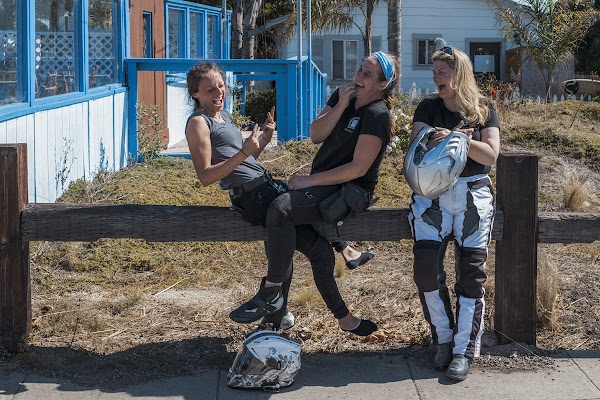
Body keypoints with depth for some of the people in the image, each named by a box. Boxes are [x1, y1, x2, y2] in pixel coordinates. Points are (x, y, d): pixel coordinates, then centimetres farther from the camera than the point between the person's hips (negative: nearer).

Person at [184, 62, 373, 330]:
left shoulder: (223, 115, 18)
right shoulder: (198, 123, -9)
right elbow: (205, 177, -18)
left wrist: (264, 140, 6)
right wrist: (243, 152, -25)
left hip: (265, 184, 10)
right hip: (251, 195, -10)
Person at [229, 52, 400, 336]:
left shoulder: (377, 115, -12)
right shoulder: (342, 95, 13)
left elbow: (359, 168, -18)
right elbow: (316, 135, 4)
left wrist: (310, 181, -16)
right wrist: (340, 106, -10)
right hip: (322, 183, 8)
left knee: (281, 208, -28)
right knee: (318, 252, -11)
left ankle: (270, 292, -20)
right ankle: (345, 319, 5)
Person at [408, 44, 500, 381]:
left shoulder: (484, 109, 6)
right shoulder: (429, 108, 9)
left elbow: (491, 154, -5)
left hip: (473, 194, -1)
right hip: (432, 194, 1)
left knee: (471, 272, -6)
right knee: (426, 268, -13)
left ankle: (464, 349, 1)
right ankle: (443, 338, 5)